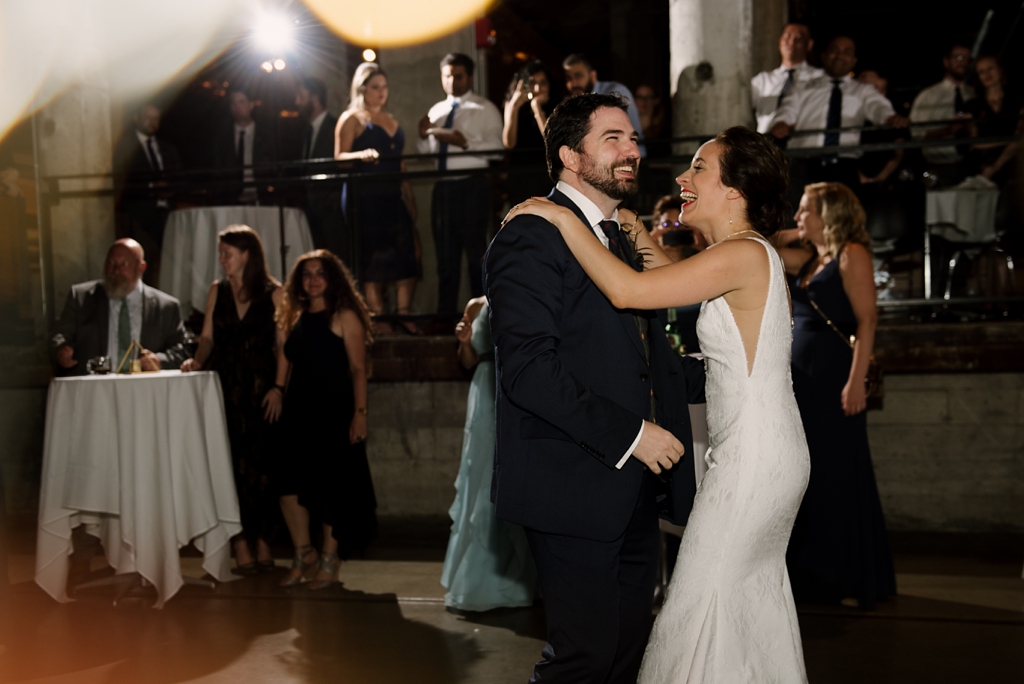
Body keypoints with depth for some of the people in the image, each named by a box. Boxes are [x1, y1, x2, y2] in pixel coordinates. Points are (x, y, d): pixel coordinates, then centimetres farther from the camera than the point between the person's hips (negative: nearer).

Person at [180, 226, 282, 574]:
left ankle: (261, 543, 10)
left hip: (260, 388, -2)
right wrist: (197, 360, -10)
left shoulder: (273, 293, 0)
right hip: (226, 387, 2)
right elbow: (207, 336, 10)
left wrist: (278, 388, -11)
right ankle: (242, 546, 1)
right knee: (234, 465, -2)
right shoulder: (217, 291, 10)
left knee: (260, 464, 1)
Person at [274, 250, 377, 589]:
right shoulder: (294, 318, 12)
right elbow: (285, 364, 10)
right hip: (298, 409, 5)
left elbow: (357, 368, -10)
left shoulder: (344, 317, -5)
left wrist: (359, 413, -17)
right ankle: (303, 553, 15)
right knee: (289, 482, 0)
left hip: (333, 411, -5)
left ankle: (330, 559, 15)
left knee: (331, 485, 2)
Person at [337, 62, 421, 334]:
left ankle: (404, 315, 1)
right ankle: (378, 320, -1)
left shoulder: (391, 120, 21)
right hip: (365, 197, -6)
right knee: (374, 259, -6)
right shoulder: (351, 119, 2)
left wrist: (410, 198, 18)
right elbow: (339, 157, -8)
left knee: (408, 253, -4)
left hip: (393, 197, 6)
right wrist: (361, 154, -28)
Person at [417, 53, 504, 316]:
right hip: (443, 187, 6)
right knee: (446, 252, 10)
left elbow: (496, 147, -13)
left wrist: (465, 143, -24)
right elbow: (426, 153, 18)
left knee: (476, 250, -2)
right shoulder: (436, 111, 17)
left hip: (472, 186, -6)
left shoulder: (484, 109, 0)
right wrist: (423, 136, -2)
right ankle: (446, 313, 18)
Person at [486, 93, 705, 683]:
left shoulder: (624, 241, 19)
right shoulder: (532, 237, -10)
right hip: (576, 487, -8)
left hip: (634, 489, 9)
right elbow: (528, 367, -20)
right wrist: (629, 433, -20)